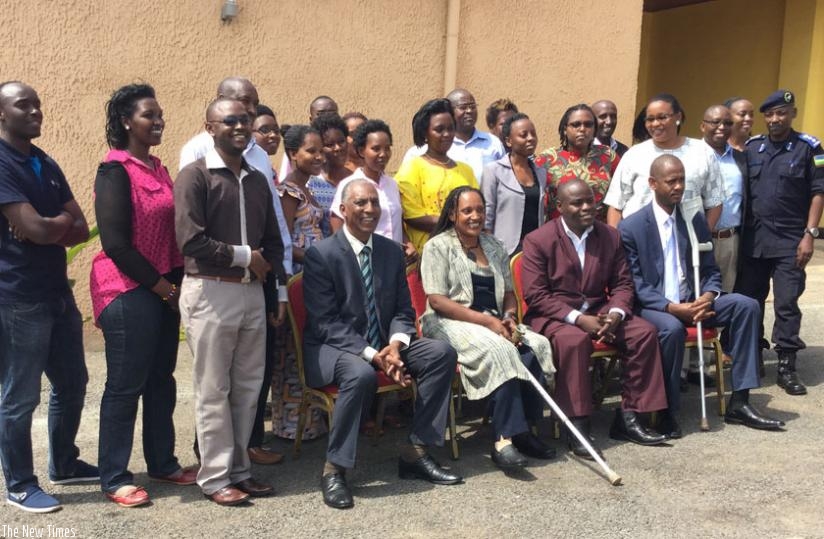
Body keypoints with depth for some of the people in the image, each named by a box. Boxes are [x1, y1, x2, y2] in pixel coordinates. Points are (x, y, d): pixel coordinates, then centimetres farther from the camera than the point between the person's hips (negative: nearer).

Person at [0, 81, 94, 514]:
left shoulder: (46, 164, 13)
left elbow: (82, 230, 8)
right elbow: (36, 228, -23)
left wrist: (48, 228, -11)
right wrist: (63, 221, -2)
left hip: (58, 292, 8)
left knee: (71, 384, 17)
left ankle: (65, 465, 34)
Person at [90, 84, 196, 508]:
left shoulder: (158, 169, 13)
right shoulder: (114, 171, -11)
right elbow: (115, 242, -17)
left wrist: (174, 283, 5)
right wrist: (161, 286, -12)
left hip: (164, 289, 8)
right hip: (128, 291, -8)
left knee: (161, 378, 14)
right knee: (125, 385, 0)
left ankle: (162, 463, 27)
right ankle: (114, 478, 12)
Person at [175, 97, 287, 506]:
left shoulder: (257, 180, 14)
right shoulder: (195, 175, -6)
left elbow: (272, 241, 17)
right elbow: (191, 242, -16)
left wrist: (278, 291, 8)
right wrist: (244, 256, -9)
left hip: (253, 292, 6)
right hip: (210, 292, -6)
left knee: (248, 386, 10)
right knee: (213, 390, 2)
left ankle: (238, 469, 23)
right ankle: (215, 477, 14)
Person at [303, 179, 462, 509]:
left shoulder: (392, 251, 7)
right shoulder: (321, 254, -12)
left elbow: (403, 310, 6)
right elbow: (326, 322, -17)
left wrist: (395, 344, -16)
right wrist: (372, 355, -28)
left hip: (383, 345, 6)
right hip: (333, 347, -6)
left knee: (442, 353, -13)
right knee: (361, 374, -38)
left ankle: (415, 453, -5)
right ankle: (334, 469, -20)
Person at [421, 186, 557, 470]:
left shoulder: (493, 245, 17)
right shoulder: (438, 247, -2)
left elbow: (509, 292, 20)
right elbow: (437, 300, -11)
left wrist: (509, 317, -5)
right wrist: (488, 321, -17)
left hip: (494, 322, 6)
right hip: (451, 323, -6)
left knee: (537, 345, -22)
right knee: (498, 350, -34)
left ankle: (525, 428, -17)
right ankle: (504, 439, -32)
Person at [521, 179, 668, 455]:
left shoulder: (610, 236, 8)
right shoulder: (537, 241, -7)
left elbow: (622, 284, 9)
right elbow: (535, 295, -13)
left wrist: (615, 314, -14)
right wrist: (578, 319, -22)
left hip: (599, 312, 5)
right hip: (554, 316, -5)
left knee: (644, 332, -15)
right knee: (574, 339, -36)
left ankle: (628, 416, -6)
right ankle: (577, 428, -27)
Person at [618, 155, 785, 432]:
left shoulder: (696, 220, 9)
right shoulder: (631, 227, -6)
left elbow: (710, 271, 11)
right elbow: (635, 284, -11)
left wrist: (707, 297, -12)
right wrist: (673, 308, -23)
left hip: (692, 303, 5)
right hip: (653, 308, -5)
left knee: (746, 305, -16)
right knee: (672, 328, -37)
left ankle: (739, 403, -13)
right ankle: (666, 411, -18)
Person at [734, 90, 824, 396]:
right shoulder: (751, 147, 8)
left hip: (789, 241, -3)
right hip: (753, 239, 4)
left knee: (787, 303, -2)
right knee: (747, 301, 9)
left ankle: (786, 368, 6)